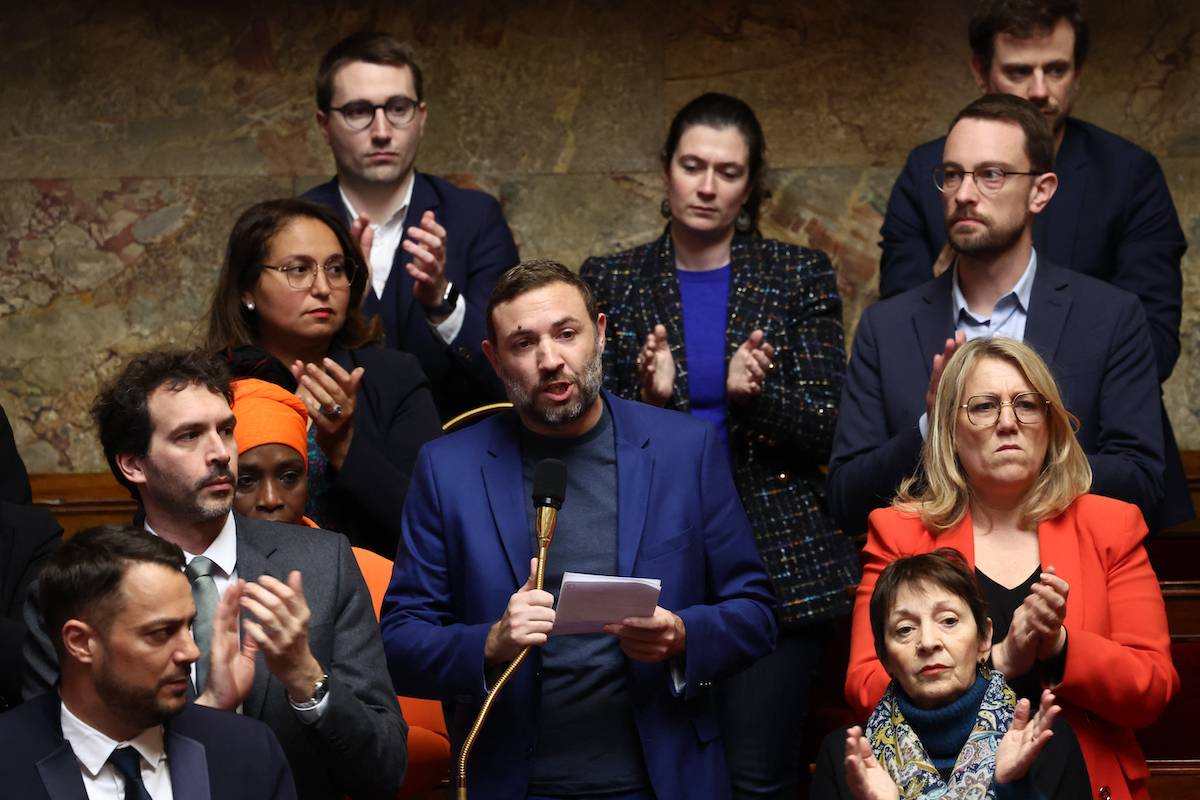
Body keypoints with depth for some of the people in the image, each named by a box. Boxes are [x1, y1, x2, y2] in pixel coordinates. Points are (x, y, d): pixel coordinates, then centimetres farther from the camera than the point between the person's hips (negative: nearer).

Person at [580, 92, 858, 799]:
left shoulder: (800, 276, 6)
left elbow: (826, 434, 1)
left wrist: (755, 395, -18)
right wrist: (648, 400, -15)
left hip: (777, 560, -1)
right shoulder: (613, 282, 8)